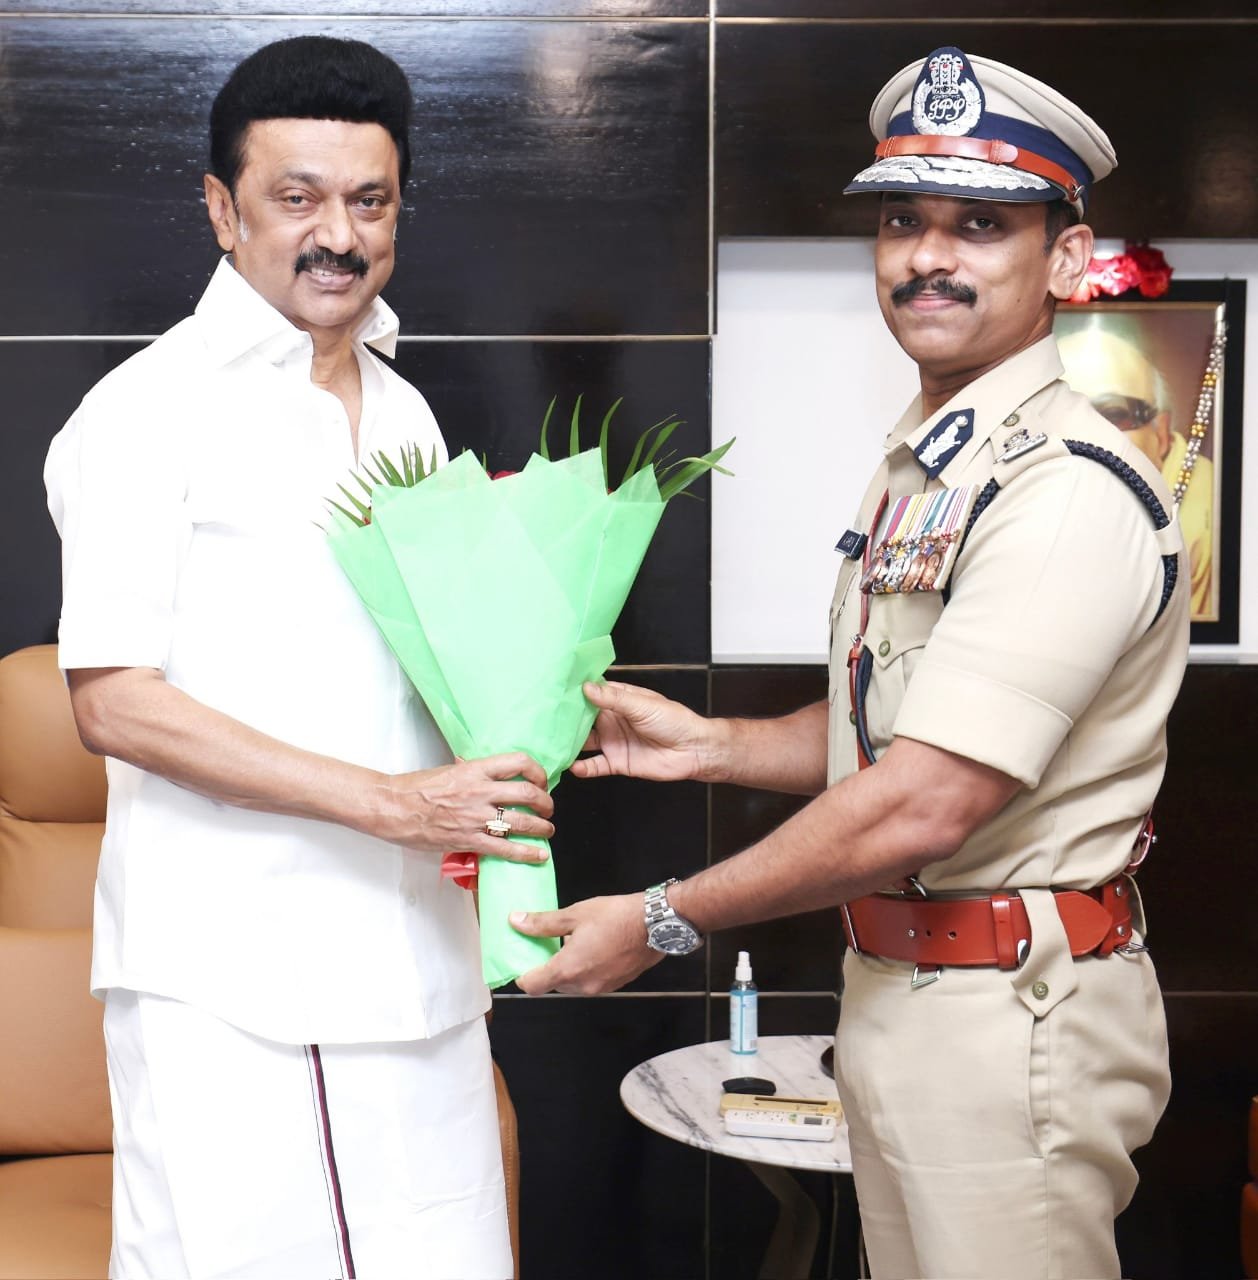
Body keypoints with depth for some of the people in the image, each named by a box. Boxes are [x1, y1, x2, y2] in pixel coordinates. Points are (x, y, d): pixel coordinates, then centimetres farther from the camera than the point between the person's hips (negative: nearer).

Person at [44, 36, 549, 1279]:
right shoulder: (152, 409, -6)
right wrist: (391, 800, -17)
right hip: (223, 981, -6)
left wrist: (516, 735, 4)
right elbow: (115, 702, -13)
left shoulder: (403, 412, 16)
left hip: (407, 960, 6)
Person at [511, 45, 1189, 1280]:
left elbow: (925, 806, -24)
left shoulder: (1072, 489, -20)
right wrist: (712, 743, 7)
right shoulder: (919, 467, 13)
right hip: (893, 986, 9)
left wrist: (661, 922, -16)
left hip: (1009, 1012, -9)